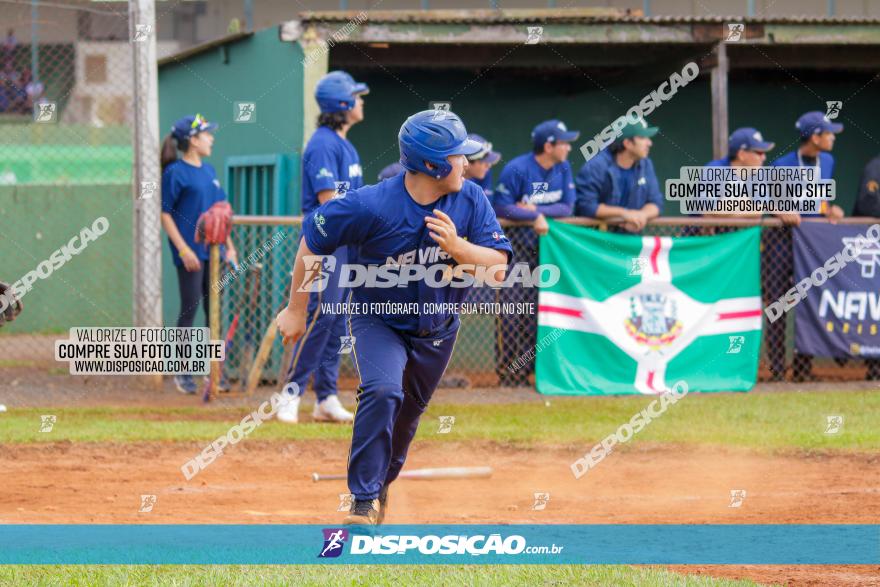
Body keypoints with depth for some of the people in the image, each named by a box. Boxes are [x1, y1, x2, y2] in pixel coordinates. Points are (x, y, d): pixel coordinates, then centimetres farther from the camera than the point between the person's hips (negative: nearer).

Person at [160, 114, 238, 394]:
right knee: (190, 308, -4)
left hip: (213, 251, 7)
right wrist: (183, 249, -17)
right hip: (190, 251, -7)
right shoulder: (175, 172, -9)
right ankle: (182, 373, 4)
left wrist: (229, 245, 16)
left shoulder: (209, 171, 14)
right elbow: (165, 214, -10)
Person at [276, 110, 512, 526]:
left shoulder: (471, 201, -15)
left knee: (407, 414, 18)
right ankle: (364, 501, -22)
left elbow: (498, 268, -16)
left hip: (437, 330, 5)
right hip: (379, 321, -4)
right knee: (383, 393, -29)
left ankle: (380, 484, 44)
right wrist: (296, 310, -6)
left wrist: (457, 246, -36)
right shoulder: (372, 207, -28)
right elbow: (312, 242, -14)